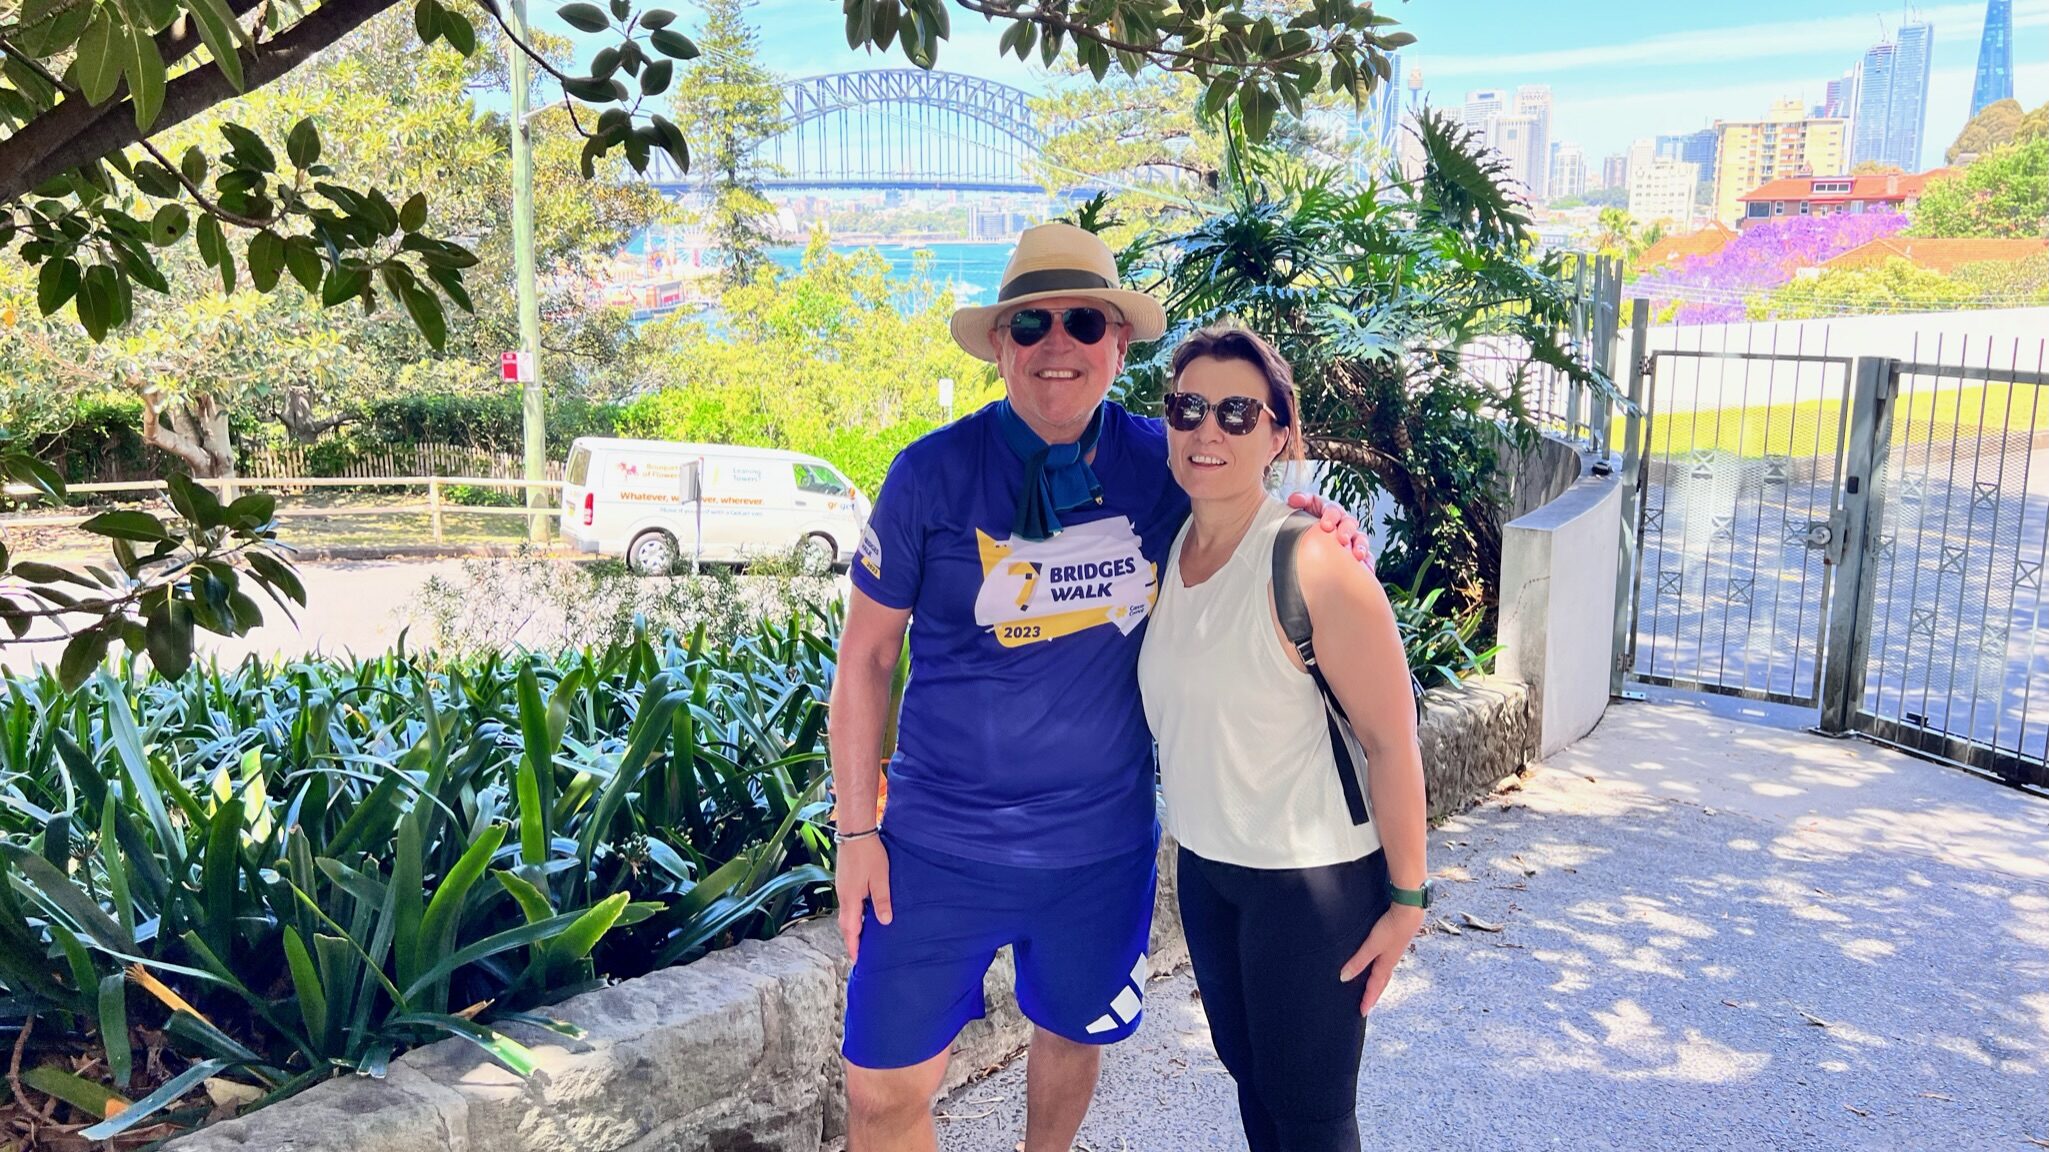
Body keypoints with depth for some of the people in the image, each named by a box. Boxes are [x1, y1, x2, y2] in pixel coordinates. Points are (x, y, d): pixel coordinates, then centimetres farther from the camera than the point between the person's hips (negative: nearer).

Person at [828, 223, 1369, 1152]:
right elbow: (866, 654, -3)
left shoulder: (1159, 466, -5)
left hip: (1102, 844, 2)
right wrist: (856, 831, -5)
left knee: (1073, 1037, 22)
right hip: (941, 843, -2)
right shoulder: (932, 474, -10)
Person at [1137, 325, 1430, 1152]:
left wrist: (1407, 898, -14)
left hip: (1311, 875, -7)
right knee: (1246, 1069, 23)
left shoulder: (1311, 564, -22)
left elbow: (1392, 740, -17)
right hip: (1205, 864, 7)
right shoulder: (1167, 549, -1)